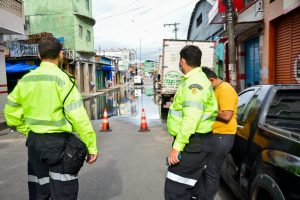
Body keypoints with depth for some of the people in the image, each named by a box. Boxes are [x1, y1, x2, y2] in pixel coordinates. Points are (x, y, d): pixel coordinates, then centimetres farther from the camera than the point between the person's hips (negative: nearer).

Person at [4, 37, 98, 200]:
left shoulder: (26, 80, 5)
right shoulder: (62, 79, -14)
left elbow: (11, 112, 11)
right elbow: (78, 116, -20)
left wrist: (30, 132, 14)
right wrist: (92, 146, -15)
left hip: (34, 142, 6)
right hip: (58, 142, -6)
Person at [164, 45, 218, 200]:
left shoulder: (194, 82, -18)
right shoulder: (196, 79, 17)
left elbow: (191, 119, -26)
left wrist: (177, 146, -25)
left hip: (191, 143, -11)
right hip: (192, 142, 11)